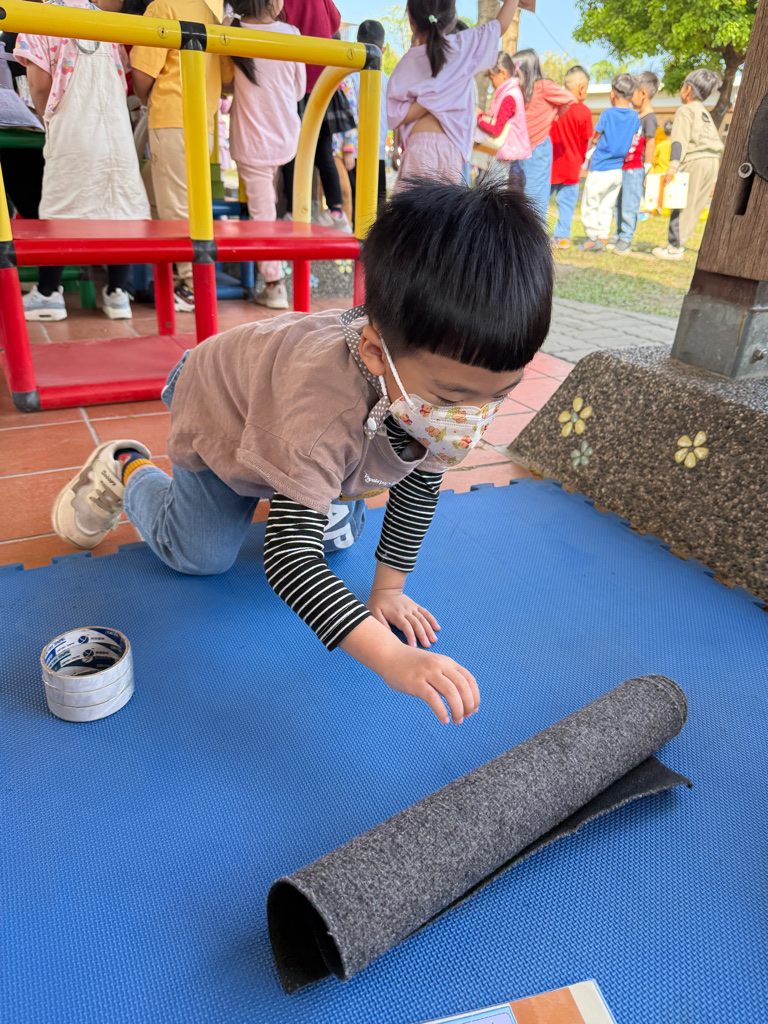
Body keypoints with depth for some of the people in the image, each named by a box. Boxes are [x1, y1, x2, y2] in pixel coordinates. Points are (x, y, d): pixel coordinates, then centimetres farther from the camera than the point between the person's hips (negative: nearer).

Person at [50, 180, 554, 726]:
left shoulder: (444, 379, -30)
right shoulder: (324, 405, -50)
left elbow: (420, 483, -14)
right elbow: (289, 556, -51)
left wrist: (387, 588, -11)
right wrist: (392, 657, -61)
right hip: (217, 403, -5)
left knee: (334, 533, 8)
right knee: (199, 553, 3)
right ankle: (127, 470, 27)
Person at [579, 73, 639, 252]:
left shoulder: (607, 114, -11)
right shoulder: (634, 116, 3)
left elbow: (595, 138, -2)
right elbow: (632, 143, 9)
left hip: (600, 170, -5)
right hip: (619, 170, 5)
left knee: (590, 204, 2)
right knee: (607, 207, 13)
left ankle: (593, 237, -5)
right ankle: (603, 238, 12)